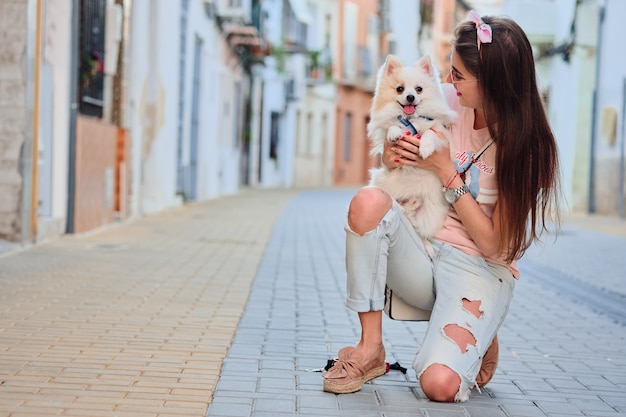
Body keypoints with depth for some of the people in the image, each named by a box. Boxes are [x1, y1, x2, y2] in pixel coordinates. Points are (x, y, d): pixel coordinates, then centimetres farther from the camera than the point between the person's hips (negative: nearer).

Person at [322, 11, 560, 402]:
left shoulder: (528, 146, -13)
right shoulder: (449, 102, -2)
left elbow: (492, 243, -15)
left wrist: (447, 172, -18)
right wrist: (392, 156, -10)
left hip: (479, 271, -4)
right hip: (420, 253, 4)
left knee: (440, 384, -27)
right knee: (369, 201, -29)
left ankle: (478, 345, 12)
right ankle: (370, 348, -18)